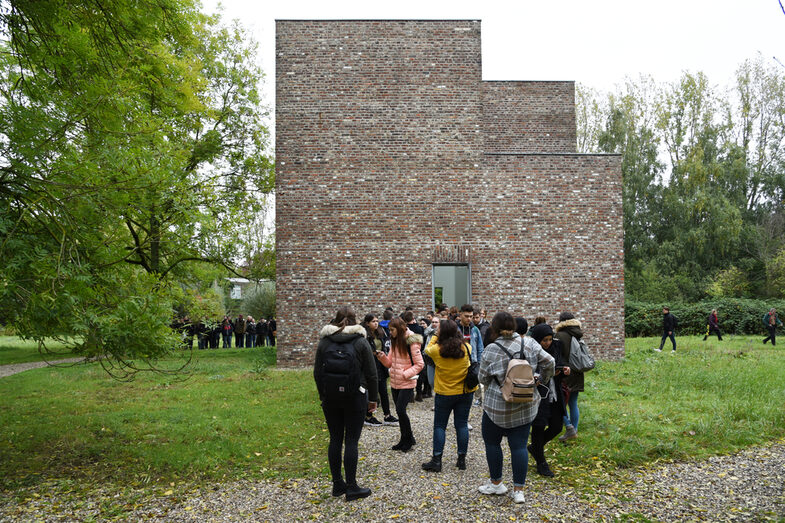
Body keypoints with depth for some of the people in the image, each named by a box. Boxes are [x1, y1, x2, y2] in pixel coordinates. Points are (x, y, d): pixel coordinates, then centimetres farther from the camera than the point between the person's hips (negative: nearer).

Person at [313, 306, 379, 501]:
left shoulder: (324, 342, 3)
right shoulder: (361, 342, -5)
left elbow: (317, 373, 6)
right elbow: (371, 373, -4)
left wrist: (323, 396, 15)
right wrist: (372, 398, 5)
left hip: (331, 398, 3)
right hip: (355, 397, -3)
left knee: (335, 439, 10)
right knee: (351, 441, 1)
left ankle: (337, 484, 19)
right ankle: (351, 488, 5)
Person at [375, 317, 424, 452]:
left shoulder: (411, 342, -14)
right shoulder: (393, 342, 9)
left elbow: (419, 364, -12)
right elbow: (390, 363, 12)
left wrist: (405, 374, -20)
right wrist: (382, 357, -6)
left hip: (407, 383, -7)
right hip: (394, 382, 7)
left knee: (400, 410, -11)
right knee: (399, 411, 11)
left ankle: (409, 439, 8)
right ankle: (405, 440, 24)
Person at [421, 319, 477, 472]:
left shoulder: (437, 350, -15)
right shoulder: (466, 348, -10)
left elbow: (427, 350, 7)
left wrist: (434, 337, 17)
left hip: (444, 393, -2)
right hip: (465, 392, 2)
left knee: (439, 426, 9)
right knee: (462, 425, 11)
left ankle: (436, 460, 10)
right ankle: (462, 460, 17)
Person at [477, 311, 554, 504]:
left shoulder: (492, 350, -15)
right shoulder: (529, 343, -5)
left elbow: (483, 378, -6)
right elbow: (549, 362, -1)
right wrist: (542, 379, 16)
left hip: (498, 406, -3)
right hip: (526, 406, 4)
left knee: (492, 442, 15)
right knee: (519, 445, 9)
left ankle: (496, 483, 26)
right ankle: (518, 490, 11)